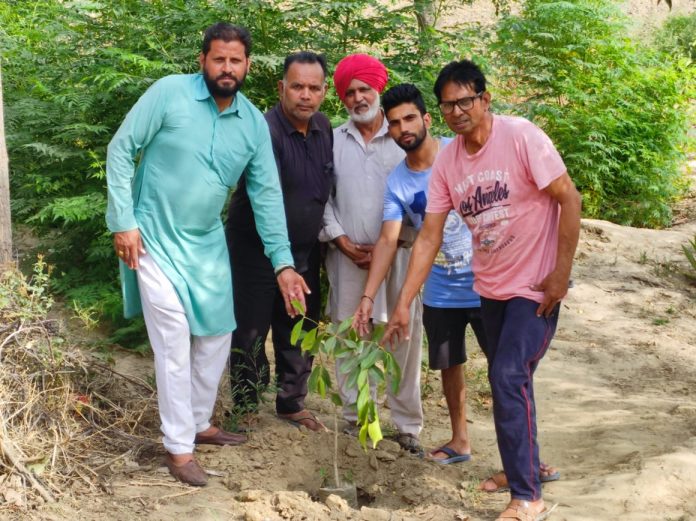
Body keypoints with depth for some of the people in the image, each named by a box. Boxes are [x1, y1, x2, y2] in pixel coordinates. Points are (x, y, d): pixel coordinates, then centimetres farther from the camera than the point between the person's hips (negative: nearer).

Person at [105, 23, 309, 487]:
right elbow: (121, 150, -10)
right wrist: (124, 222, -14)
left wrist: (283, 263, -7)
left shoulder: (254, 123, -1)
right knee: (174, 344, -6)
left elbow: (267, 194, -1)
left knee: (216, 337, 14)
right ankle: (178, 448, 6)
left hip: (208, 244, 6)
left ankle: (199, 423, 34)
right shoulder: (169, 93, -15)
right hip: (156, 241, -5)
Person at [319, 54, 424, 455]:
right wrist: (342, 241, -3)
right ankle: (355, 419, 15)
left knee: (405, 337, -1)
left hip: (397, 254, -2)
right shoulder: (333, 141, 10)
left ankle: (408, 425, 9)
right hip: (348, 256, 2)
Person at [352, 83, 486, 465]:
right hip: (441, 293, 4)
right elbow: (388, 240, -6)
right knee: (449, 365, 15)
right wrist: (368, 296, -16)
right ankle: (460, 440, 34)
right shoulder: (396, 182, 0)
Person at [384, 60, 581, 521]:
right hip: (491, 288, 6)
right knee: (507, 379, 17)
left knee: (509, 379, -14)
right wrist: (403, 304, -6)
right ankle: (526, 462, 38)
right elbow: (429, 238, -1)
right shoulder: (447, 162, -2)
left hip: (536, 286, -6)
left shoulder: (521, 137, -18)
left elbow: (569, 200, -15)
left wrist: (561, 272, -18)